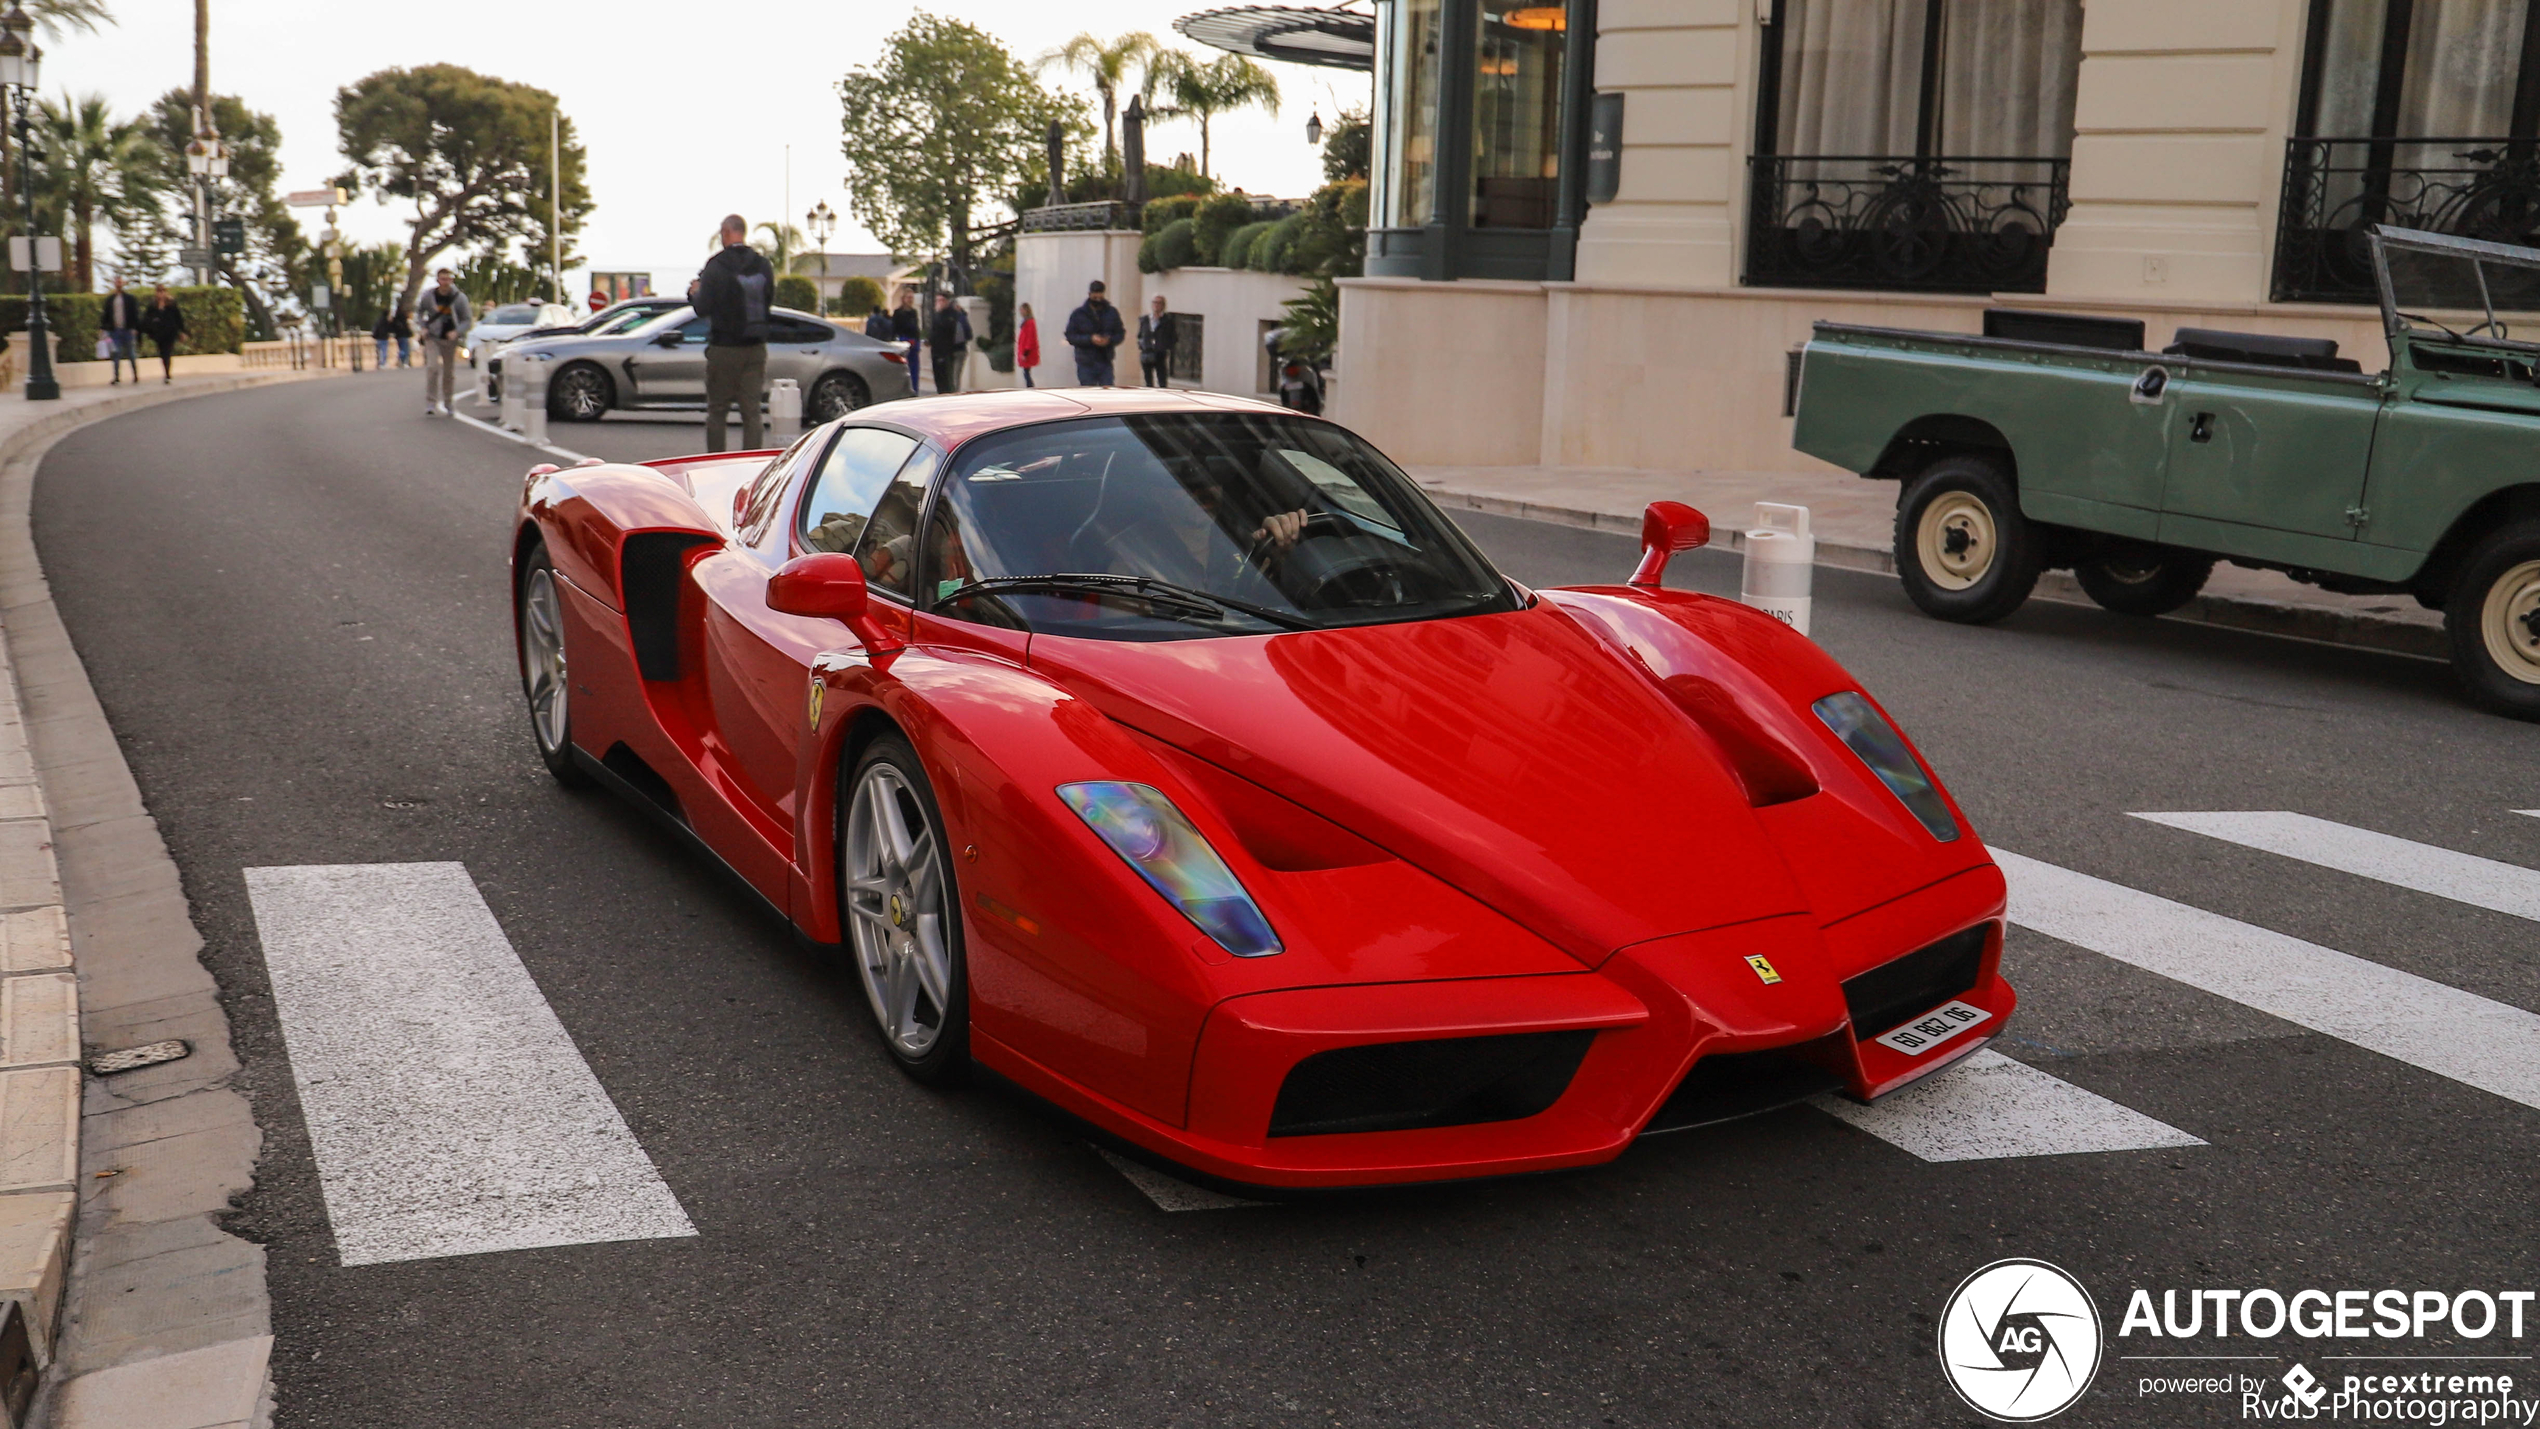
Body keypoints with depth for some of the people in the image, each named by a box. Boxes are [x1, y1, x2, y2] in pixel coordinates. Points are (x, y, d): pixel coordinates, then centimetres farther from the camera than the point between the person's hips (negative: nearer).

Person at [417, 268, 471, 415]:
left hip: (451, 339, 1)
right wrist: (423, 328, -5)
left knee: (449, 374, 9)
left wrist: (456, 332, -18)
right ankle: (430, 403, -16)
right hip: (433, 338, -1)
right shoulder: (428, 296, -4)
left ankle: (446, 404, 27)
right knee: (432, 367, -19)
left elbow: (468, 320, -1)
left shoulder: (459, 297, -5)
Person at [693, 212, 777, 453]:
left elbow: (702, 308, -10)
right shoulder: (763, 265, 2)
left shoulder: (716, 266, -11)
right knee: (752, 410, 5)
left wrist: (697, 291, 10)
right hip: (756, 347, 3)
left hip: (723, 347, -3)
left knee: (716, 410, 6)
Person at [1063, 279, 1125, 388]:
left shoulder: (1112, 312, 8)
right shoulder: (1078, 314, 1)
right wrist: (1090, 339, -17)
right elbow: (1070, 336, -3)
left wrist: (1110, 340, -12)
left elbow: (1120, 334, 10)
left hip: (1106, 362, 2)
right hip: (1086, 365, -2)